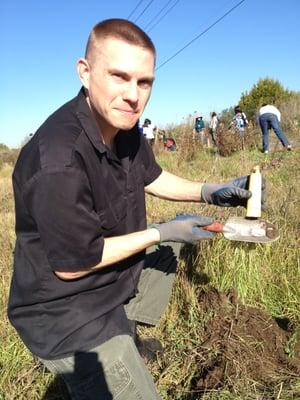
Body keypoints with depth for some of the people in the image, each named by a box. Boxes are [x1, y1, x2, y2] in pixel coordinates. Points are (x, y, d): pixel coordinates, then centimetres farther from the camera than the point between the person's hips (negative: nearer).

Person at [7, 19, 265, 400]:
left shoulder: (123, 126, -7)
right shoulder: (57, 161, -34)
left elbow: (151, 178, 10)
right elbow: (71, 266, -25)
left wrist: (209, 192, -4)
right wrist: (162, 232, -18)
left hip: (117, 278, 9)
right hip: (67, 315, -8)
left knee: (169, 248, 25)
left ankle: (126, 334, 30)